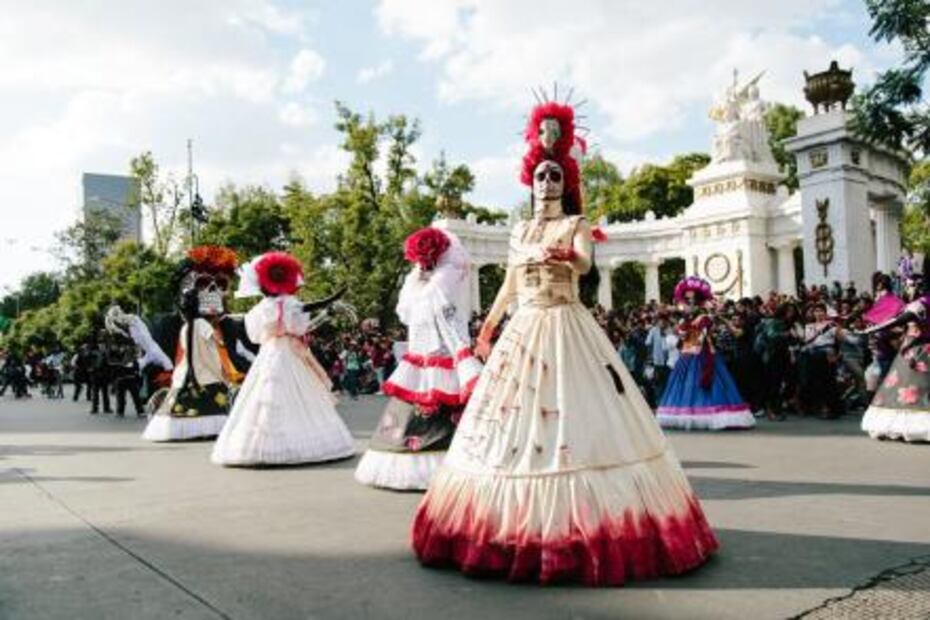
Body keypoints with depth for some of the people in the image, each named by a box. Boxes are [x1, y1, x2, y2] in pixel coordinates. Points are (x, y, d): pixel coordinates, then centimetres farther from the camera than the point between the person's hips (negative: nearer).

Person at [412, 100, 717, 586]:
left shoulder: (577, 225, 3)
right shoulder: (519, 231, 18)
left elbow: (585, 264, -17)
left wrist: (566, 257, -39)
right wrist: (487, 327, 24)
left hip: (567, 329, -5)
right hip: (522, 330, 5)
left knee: (574, 417, -11)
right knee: (510, 413, 3)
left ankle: (579, 525, -3)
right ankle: (518, 524, 13)